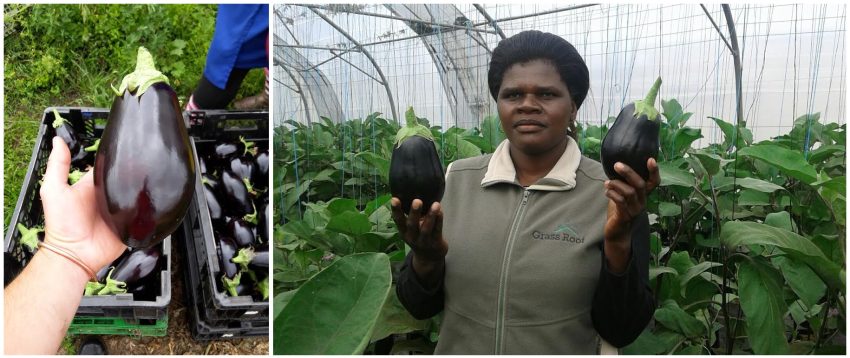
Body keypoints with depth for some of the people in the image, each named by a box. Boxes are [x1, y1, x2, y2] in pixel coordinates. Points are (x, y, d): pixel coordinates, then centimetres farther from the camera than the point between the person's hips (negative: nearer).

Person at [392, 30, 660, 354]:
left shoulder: (612, 193, -13)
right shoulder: (455, 179, -8)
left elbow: (621, 331, -12)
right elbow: (420, 306, -3)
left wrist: (619, 242, -27)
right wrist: (426, 258, -23)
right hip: (457, 348, 2)